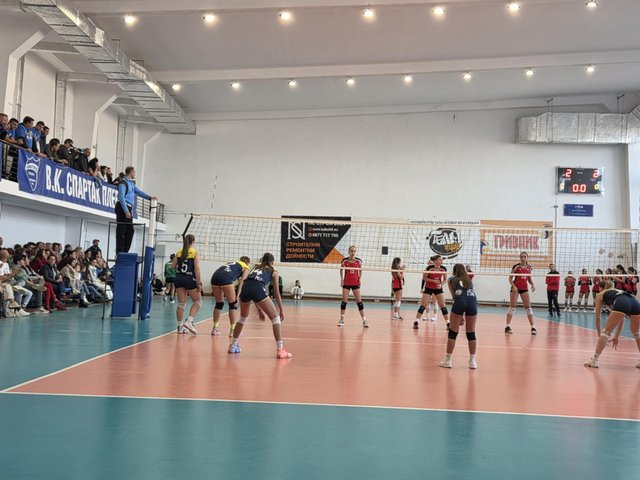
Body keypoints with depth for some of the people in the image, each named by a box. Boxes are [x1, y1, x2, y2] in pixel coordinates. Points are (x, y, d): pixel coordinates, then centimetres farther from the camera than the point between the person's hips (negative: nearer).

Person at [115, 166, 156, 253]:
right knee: (121, 231, -6)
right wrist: (126, 211, -21)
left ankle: (125, 251, 12)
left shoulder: (131, 183, 17)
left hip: (129, 208, 9)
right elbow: (121, 197, -17)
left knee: (130, 230, 8)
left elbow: (138, 191, 25)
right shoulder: (123, 182, -11)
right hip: (122, 208, -9)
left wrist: (150, 197, 16)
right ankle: (120, 252, -4)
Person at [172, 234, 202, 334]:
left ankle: (180, 326, 12)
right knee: (198, 301, 10)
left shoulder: (179, 252, 8)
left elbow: (173, 266, 5)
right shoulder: (195, 252, -5)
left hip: (179, 278, 5)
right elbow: (196, 268, -11)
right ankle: (189, 321, -7)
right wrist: (198, 283, -10)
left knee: (181, 304, 10)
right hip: (190, 279, -5)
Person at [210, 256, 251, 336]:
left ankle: (214, 328, 25)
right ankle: (232, 330, 1)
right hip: (225, 278, -6)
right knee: (233, 305, 5)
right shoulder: (246, 268, 21)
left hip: (215, 275, 6)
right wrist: (237, 296, -2)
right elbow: (241, 282, 4)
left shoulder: (232, 263, 37)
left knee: (219, 304, 19)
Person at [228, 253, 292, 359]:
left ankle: (233, 345, 34)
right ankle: (280, 350, -7)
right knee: (275, 317, 3)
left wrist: (259, 309, 42)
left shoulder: (256, 267, 36)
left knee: (243, 317, 29)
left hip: (245, 286, 5)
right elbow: (276, 293, 18)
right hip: (258, 288, -5)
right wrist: (281, 310, 24)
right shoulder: (273, 271, 24)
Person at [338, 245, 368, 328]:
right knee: (344, 301, -1)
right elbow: (341, 269, 10)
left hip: (355, 283, 0)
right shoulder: (344, 261, -7)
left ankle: (364, 320, 1)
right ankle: (342, 319, 8)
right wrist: (341, 279, 1)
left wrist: (360, 278, 0)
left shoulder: (358, 261, -5)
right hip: (346, 283, 0)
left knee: (359, 301, -2)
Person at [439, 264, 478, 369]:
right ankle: (472, 361, 16)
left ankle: (448, 360, 8)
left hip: (459, 301, -2)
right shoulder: (469, 280, 33)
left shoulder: (451, 280, 25)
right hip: (472, 301, 2)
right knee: (471, 334, 12)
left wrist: (460, 315, 23)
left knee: (453, 332, 5)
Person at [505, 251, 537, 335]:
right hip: (515, 288, -3)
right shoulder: (516, 267, -8)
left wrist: (533, 284, -6)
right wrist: (513, 286, -21)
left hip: (525, 289, 3)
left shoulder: (529, 268, 3)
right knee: (512, 307, -3)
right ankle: (508, 326, 2)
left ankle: (533, 327, 2)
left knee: (528, 307, 0)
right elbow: (510, 278, -6)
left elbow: (530, 278, 14)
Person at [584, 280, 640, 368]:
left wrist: (599, 336, 37)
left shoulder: (600, 295, 29)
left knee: (606, 332, 5)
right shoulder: (618, 291, 42)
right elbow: (621, 319, 42)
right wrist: (616, 337, 45)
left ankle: (595, 360, -2)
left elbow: (597, 318, 29)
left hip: (622, 304, -5)